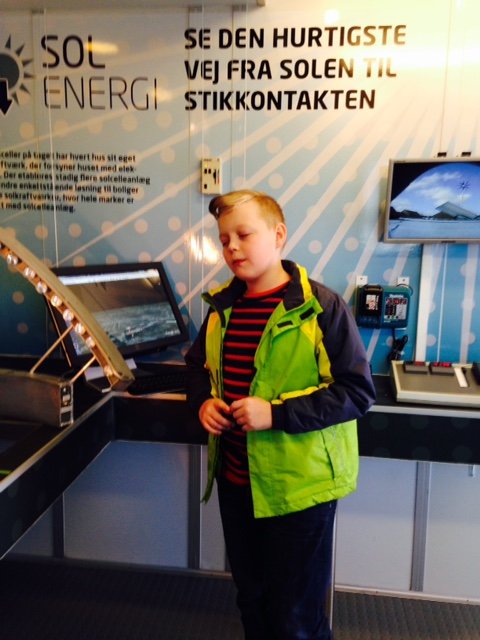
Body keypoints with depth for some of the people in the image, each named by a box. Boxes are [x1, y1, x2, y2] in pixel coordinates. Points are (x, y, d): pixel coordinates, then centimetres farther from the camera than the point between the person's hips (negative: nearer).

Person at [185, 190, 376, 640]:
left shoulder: (321, 307, -16)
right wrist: (203, 401, -4)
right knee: (251, 600, 25)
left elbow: (358, 392, -17)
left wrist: (277, 414, -24)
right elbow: (198, 364, 18)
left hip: (298, 485, -5)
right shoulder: (222, 306, 3)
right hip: (235, 480, 6)